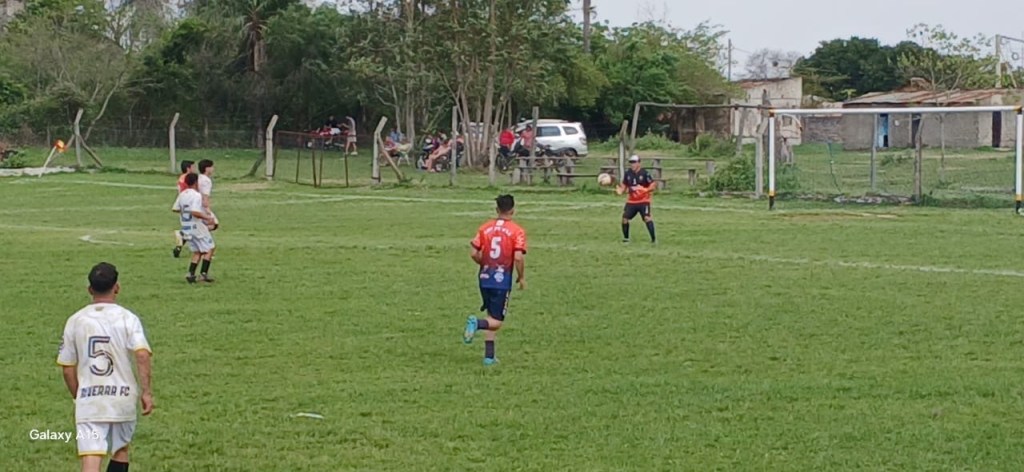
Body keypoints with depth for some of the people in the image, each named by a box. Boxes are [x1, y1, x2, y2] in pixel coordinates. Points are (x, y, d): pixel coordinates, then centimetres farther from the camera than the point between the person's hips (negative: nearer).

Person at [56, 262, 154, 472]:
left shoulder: (75, 321, 3)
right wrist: (146, 392, -12)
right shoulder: (127, 318, -4)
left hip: (89, 401, 0)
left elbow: (68, 368, 7)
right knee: (120, 449, 22)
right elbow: (142, 355, -18)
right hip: (123, 397, 0)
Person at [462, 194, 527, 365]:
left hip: (485, 279, 5)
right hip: (503, 280, -5)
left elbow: (474, 254, 1)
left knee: (492, 316, 18)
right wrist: (521, 277, -1)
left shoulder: (485, 228, 5)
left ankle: (489, 356, 15)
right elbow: (518, 257, -16)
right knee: (496, 321, 2)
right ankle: (477, 324, -30)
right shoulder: (517, 231, -7)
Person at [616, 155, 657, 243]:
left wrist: (647, 190, -32)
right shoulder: (628, 173, 3)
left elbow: (653, 185, -13)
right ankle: (626, 238, 18)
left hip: (643, 200, -5)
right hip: (631, 201, 5)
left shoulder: (644, 173, -12)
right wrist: (620, 190, -8)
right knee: (625, 218, 0)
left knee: (647, 218, -19)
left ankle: (653, 238, -15)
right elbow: (624, 185, 14)